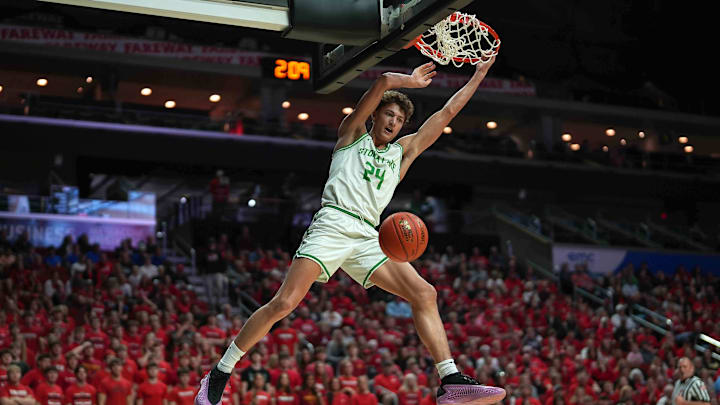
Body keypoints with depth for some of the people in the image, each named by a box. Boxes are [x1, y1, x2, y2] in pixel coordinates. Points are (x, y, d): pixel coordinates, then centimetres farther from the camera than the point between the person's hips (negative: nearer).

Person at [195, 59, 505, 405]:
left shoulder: (403, 152, 27)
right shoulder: (352, 134, 18)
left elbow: (447, 113, 27)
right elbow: (383, 82, 6)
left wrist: (478, 76, 27)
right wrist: (411, 81, 22)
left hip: (368, 238, 5)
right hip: (333, 225, -5)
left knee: (425, 294, -11)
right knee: (283, 303, -16)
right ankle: (218, 375, -7)